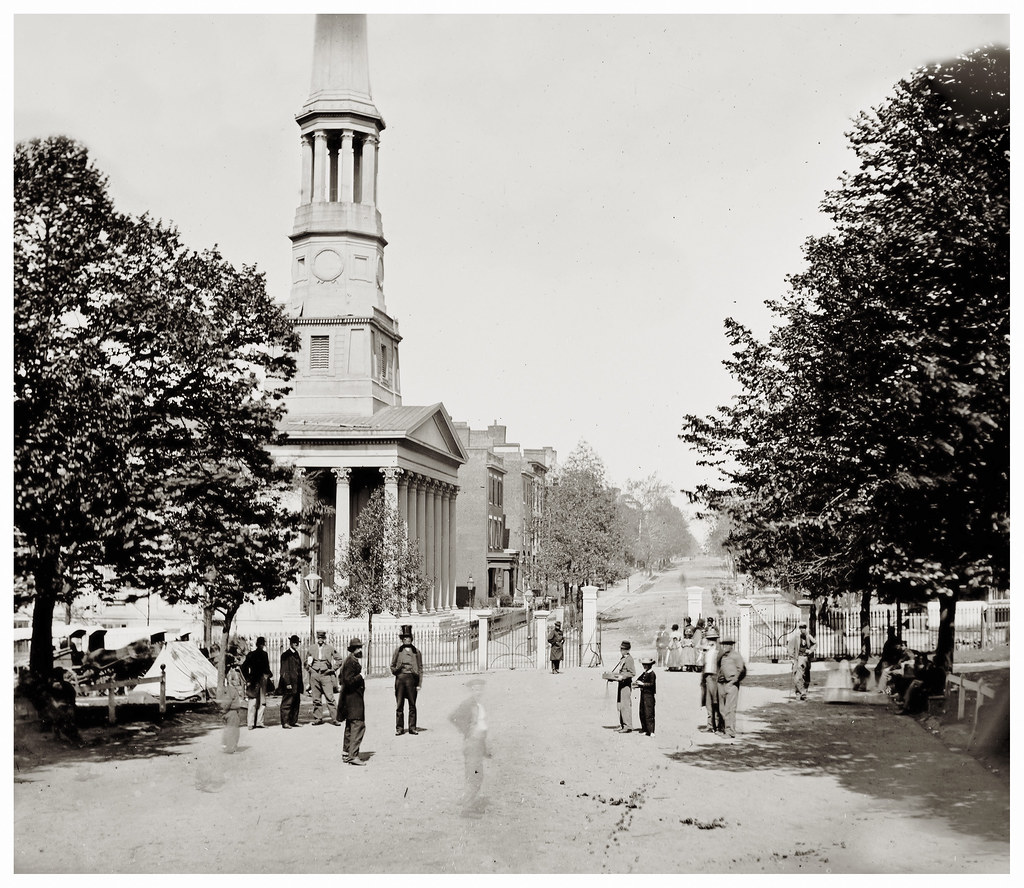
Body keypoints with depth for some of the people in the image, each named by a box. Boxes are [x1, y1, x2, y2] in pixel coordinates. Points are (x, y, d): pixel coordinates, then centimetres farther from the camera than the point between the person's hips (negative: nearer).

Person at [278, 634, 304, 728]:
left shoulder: (296, 654, 15)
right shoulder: (286, 655, -9)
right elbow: (285, 671, -13)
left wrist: (300, 684, 18)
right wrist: (287, 683, -18)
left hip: (297, 683, 8)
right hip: (290, 684, -8)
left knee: (296, 702, 10)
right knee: (287, 702, -6)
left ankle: (294, 721, 17)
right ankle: (285, 722, -5)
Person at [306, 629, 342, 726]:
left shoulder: (330, 648, 4)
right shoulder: (312, 648, 10)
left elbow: (338, 659, 10)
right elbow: (306, 661, 23)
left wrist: (333, 669, 2)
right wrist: (309, 669, 9)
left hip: (326, 675, -2)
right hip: (314, 675, 2)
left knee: (329, 697, -9)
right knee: (316, 698, 4)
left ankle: (333, 718, -7)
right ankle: (317, 718, 10)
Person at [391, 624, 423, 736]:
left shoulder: (416, 651, 9)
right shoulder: (398, 651, 9)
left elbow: (420, 669, 7)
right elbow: (392, 666, 15)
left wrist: (419, 684, 2)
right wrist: (396, 669, -5)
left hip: (412, 678, 0)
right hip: (400, 678, 0)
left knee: (412, 705, 2)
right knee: (399, 705, 1)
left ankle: (412, 727, 9)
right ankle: (399, 728, 6)